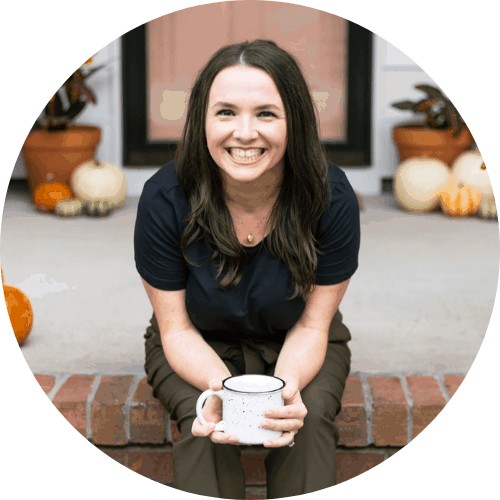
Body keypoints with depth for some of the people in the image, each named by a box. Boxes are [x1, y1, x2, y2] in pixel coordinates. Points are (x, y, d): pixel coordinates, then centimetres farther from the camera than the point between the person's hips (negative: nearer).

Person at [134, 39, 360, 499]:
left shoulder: (331, 197, -25)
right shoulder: (165, 198, -25)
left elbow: (312, 325, -16)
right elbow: (176, 328, -16)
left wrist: (286, 388, -37)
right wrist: (221, 386, -37)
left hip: (294, 346, 1)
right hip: (199, 346, 0)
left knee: (311, 419, -28)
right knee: (202, 424, -29)